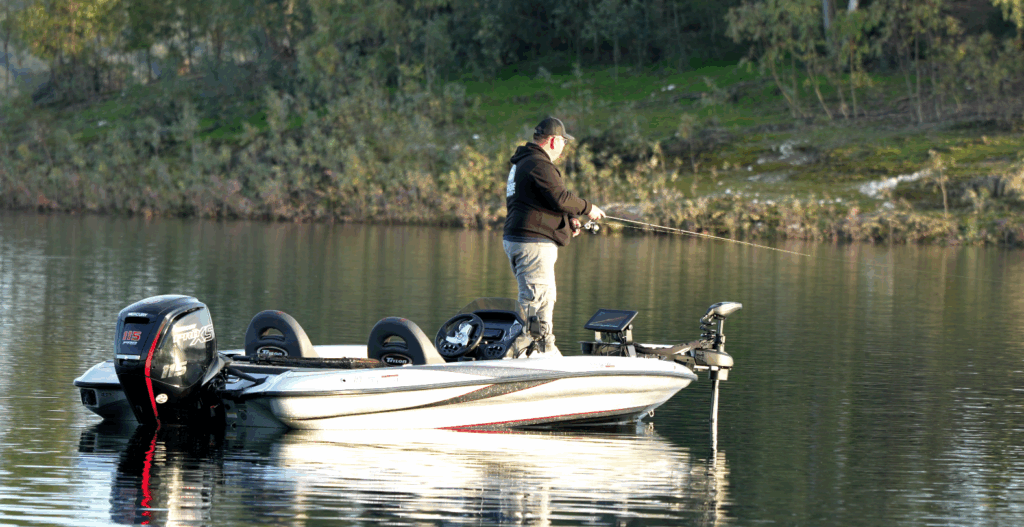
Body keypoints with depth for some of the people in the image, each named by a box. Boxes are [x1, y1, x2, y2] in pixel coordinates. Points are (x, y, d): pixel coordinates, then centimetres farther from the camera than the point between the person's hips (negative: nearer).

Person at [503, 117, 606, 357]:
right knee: (535, 300, -11)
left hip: (517, 238, 11)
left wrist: (568, 219, 18)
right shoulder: (539, 165, -15)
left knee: (546, 299, 18)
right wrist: (588, 208, -7)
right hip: (533, 242, -11)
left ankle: (548, 351, 25)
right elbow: (560, 199, -22)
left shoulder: (522, 163, 20)